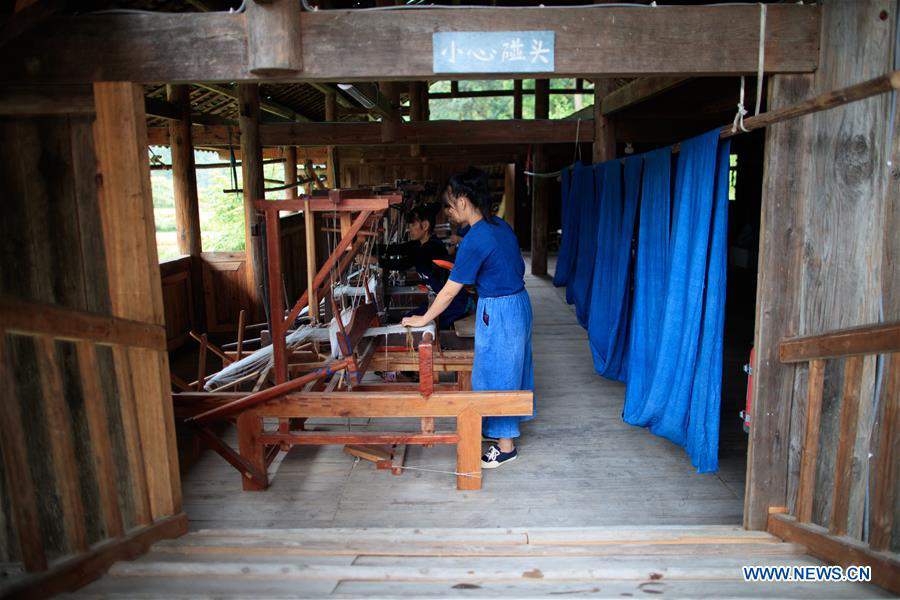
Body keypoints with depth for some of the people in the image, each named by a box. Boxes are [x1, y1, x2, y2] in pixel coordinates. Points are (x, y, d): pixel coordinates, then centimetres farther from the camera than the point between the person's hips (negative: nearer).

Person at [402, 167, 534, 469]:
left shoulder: (474, 240, -23)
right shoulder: (501, 224, 4)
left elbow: (450, 291, -19)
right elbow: (519, 266, 13)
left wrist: (422, 320, -7)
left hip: (498, 312, -9)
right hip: (519, 302, 9)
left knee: (497, 374, 4)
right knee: (511, 366, 21)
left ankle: (505, 445, 17)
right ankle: (506, 424, 39)